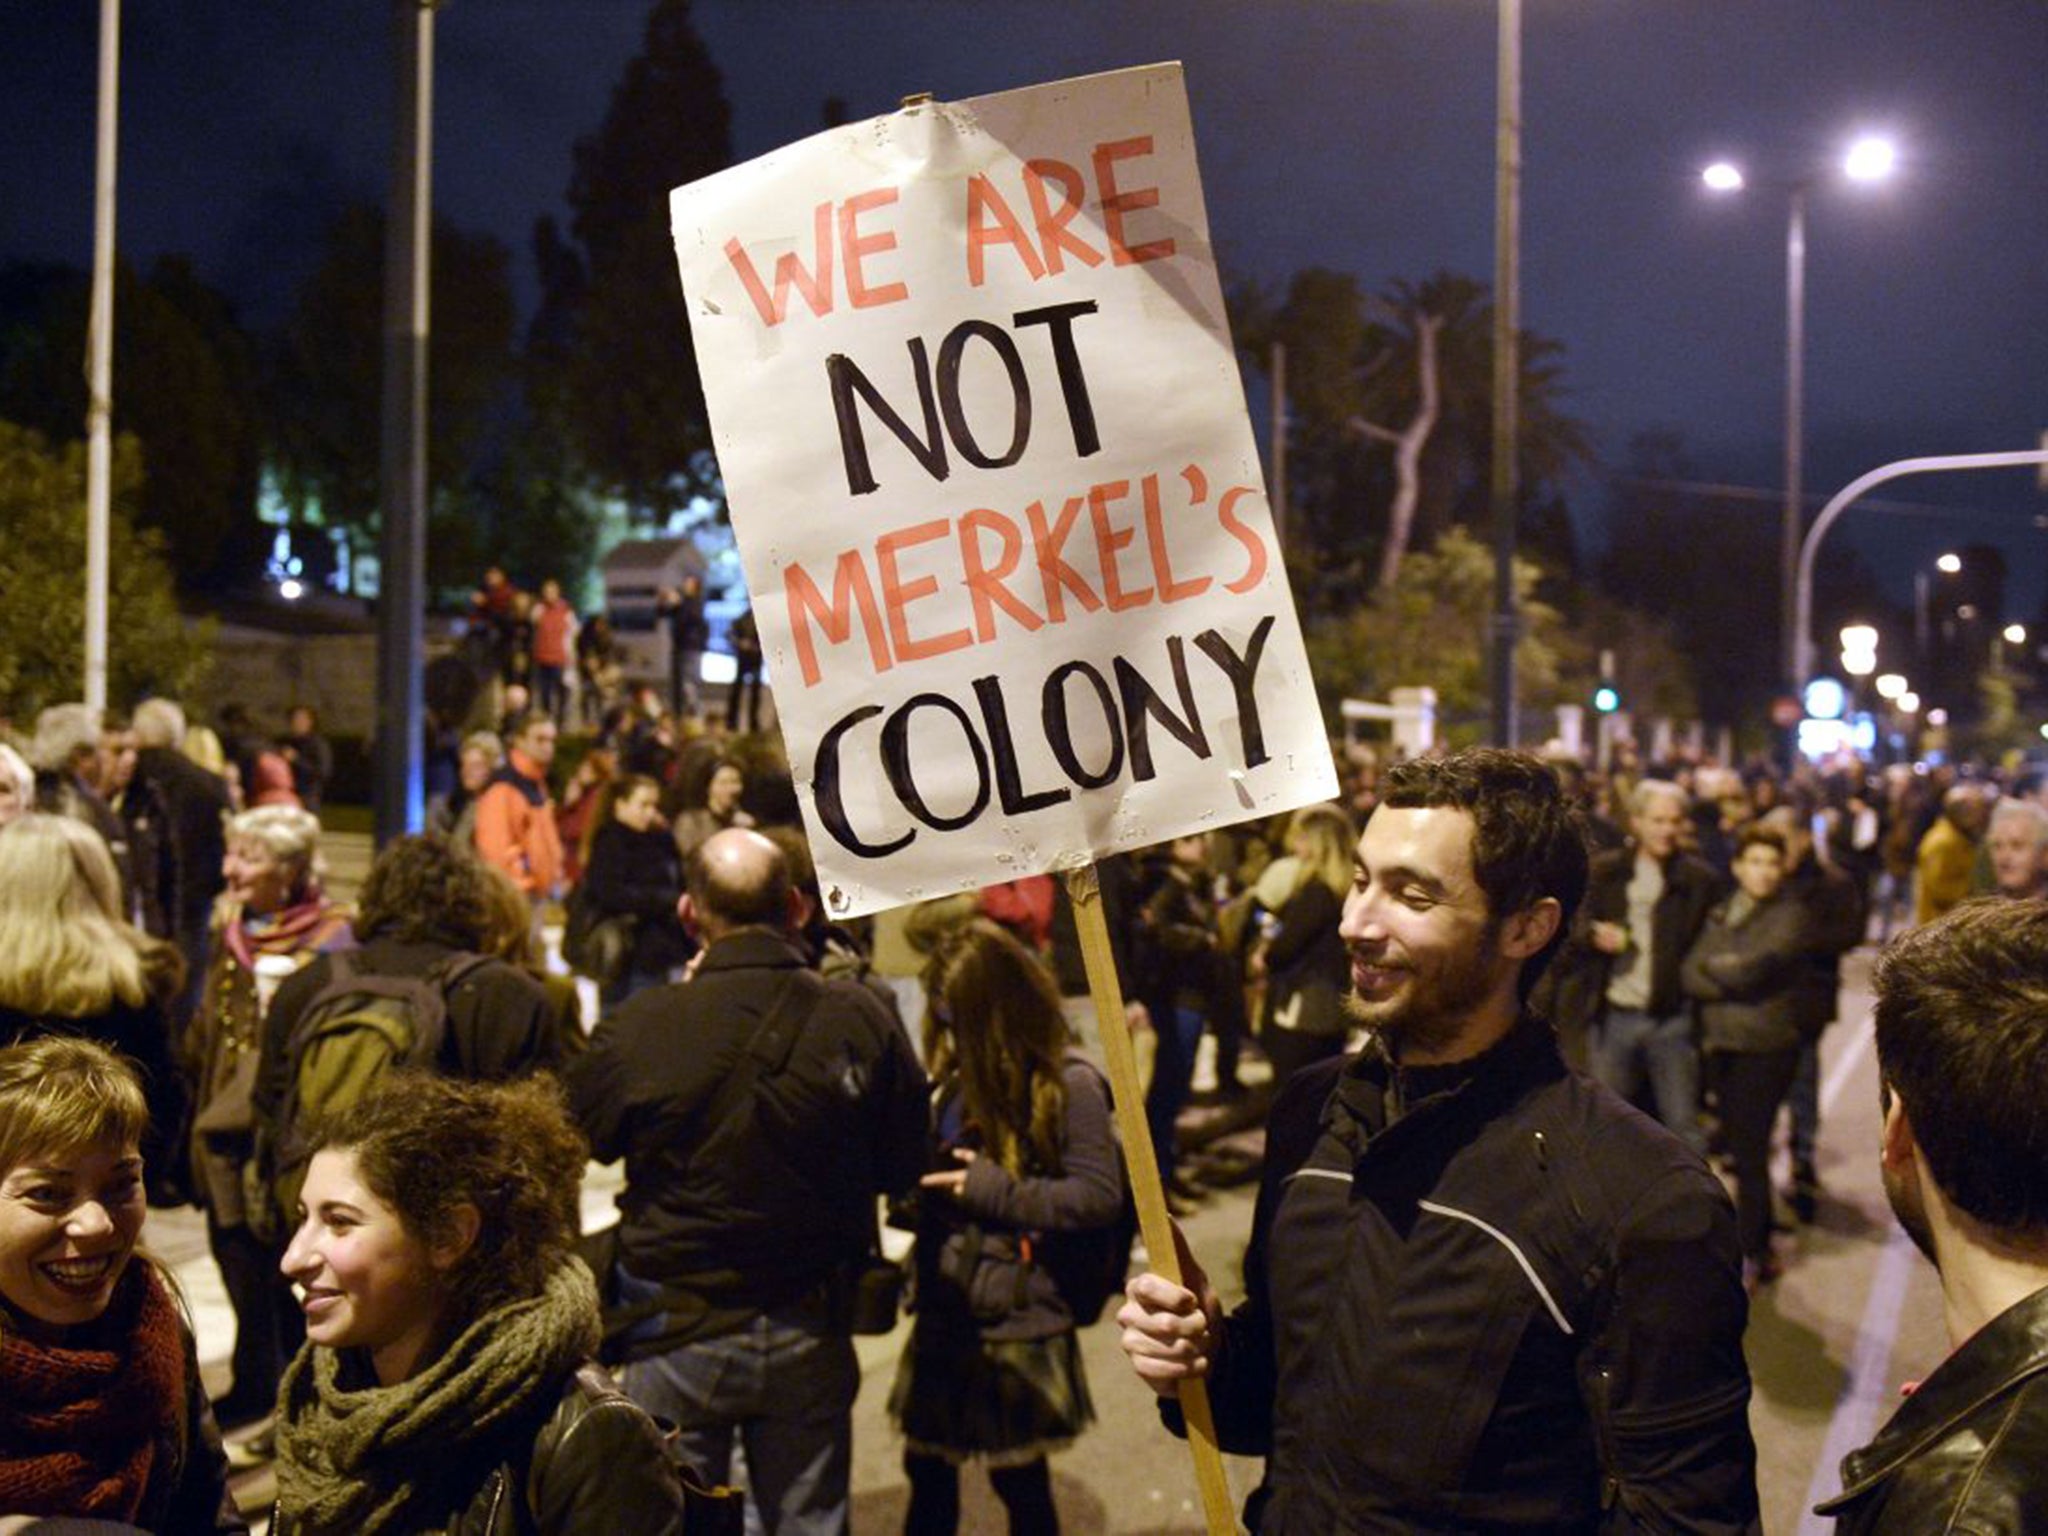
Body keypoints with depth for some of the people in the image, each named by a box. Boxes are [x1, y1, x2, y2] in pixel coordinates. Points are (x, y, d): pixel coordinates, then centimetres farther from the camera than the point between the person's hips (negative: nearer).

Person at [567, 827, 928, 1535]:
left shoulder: (635, 1030, -20)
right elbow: (903, 1168, -3)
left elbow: (583, 1140, -1)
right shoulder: (862, 1020, -15)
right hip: (810, 1336, 2)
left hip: (677, 1335, -1)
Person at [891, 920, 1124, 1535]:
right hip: (943, 1308, 5)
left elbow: (1101, 1196, -16)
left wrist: (997, 1190, -18)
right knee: (927, 1470, 15)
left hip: (1020, 1318, -5)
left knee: (1020, 1480, 11)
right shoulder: (953, 1077, 2)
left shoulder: (1068, 1085, -14)